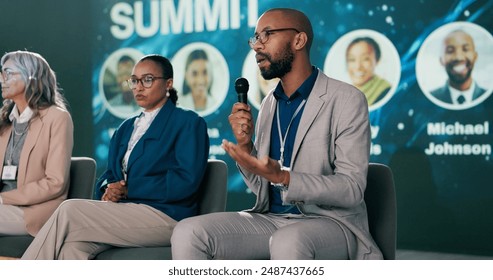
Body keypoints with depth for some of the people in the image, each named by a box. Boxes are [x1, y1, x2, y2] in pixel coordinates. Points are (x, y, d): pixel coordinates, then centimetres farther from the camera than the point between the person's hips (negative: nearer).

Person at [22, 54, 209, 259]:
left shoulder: (188, 123, 3)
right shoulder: (127, 127, 27)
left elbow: (186, 180, -10)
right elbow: (110, 174, 23)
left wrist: (129, 188, -11)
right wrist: (108, 189, -3)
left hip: (165, 217, -6)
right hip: (124, 211, 6)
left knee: (69, 210, -24)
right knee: (73, 244, -29)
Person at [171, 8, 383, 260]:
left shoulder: (346, 100, -6)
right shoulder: (269, 104, 13)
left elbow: (352, 189, -14)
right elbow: (261, 189, 15)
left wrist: (282, 178, -26)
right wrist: (244, 145, -4)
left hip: (329, 221, -6)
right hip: (271, 219, 6)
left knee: (288, 241, -40)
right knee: (188, 232, -18)